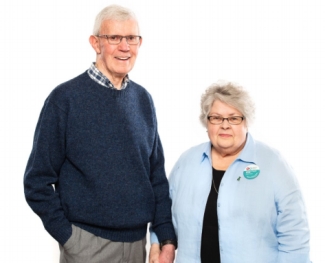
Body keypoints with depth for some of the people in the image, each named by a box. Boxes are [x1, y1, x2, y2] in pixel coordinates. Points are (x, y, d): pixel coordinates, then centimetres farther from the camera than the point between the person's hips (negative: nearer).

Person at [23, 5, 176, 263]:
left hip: (137, 239, 4)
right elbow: (38, 181, -6)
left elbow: (157, 174, 7)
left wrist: (167, 237, 2)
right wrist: (68, 236, -10)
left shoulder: (143, 99, 4)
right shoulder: (65, 98, -9)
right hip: (87, 241, -4)